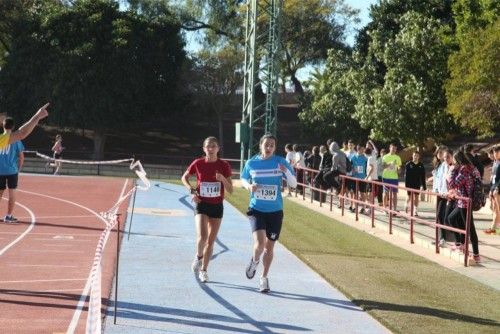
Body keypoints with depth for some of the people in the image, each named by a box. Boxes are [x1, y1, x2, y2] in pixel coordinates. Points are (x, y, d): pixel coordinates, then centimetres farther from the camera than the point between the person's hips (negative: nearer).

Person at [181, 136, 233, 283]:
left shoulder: (224, 165, -4)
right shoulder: (198, 163, -5)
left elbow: (230, 190, -2)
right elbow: (184, 178, 11)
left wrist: (223, 179, -21)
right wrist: (192, 191, -5)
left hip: (217, 206, 2)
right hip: (201, 205, -2)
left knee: (210, 241, 7)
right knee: (202, 236, -22)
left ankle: (203, 270, 23)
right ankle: (198, 257, 8)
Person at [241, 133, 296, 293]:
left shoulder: (281, 162, -4)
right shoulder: (252, 163, -3)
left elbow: (293, 184, -2)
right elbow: (243, 179, 13)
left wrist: (287, 171, -21)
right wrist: (249, 186, -9)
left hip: (275, 210, 1)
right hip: (256, 209, -1)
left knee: (269, 246, 10)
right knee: (259, 243, -19)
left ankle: (264, 278, 29)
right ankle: (254, 261, 16)